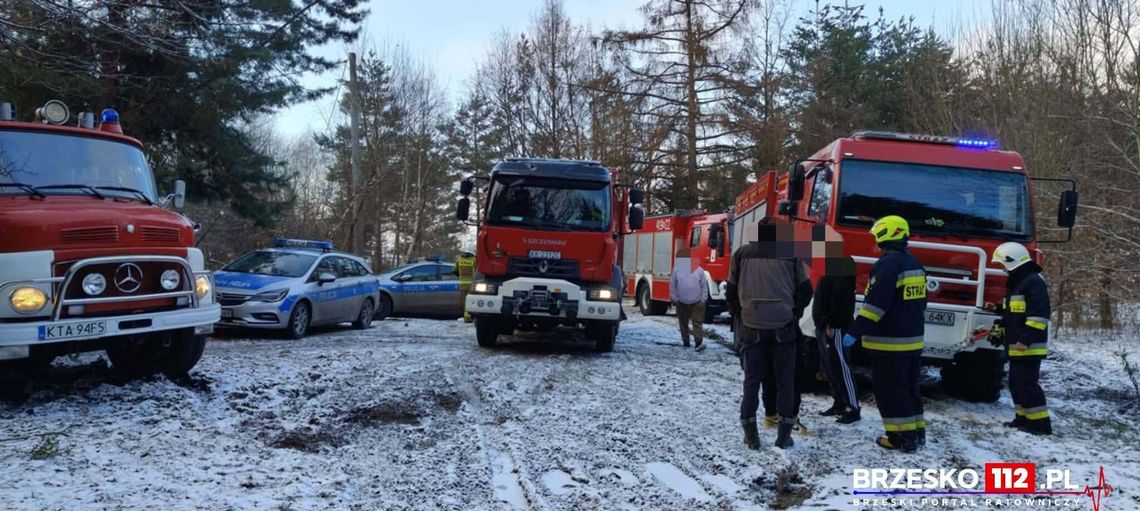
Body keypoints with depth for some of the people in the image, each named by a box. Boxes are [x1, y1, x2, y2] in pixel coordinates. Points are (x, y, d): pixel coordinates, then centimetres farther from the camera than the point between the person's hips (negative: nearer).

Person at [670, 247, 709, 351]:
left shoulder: (699, 270, -2)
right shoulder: (677, 270, -2)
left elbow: (704, 286, 2)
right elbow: (672, 285, 2)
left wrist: (703, 299, -2)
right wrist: (674, 299, -1)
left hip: (696, 302, -2)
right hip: (682, 302, 2)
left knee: (697, 322, -10)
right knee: (683, 323, 11)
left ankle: (699, 342, -17)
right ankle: (685, 341, 22)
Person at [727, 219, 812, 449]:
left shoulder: (742, 254, 4)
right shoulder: (790, 254, 2)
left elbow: (731, 292, 9)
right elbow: (805, 291, 7)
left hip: (751, 328, 1)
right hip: (783, 327, -1)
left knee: (752, 382, 11)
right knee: (785, 382, 11)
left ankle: (751, 435, 12)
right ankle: (784, 434, 11)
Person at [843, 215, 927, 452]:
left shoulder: (888, 264, -17)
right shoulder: (914, 264, 12)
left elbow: (875, 304, -23)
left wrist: (855, 332, -22)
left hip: (889, 343, -9)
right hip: (913, 340, 9)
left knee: (890, 391, -2)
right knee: (909, 388, 17)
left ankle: (902, 437, 0)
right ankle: (916, 433, 22)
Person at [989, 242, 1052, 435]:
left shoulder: (1034, 282, -13)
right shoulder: (1015, 283, 20)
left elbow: (1039, 315, -21)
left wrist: (1026, 339, -24)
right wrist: (999, 331, 19)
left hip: (1029, 347, -11)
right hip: (1016, 346, 11)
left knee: (1027, 383, -10)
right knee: (1016, 383, 13)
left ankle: (1040, 422, -7)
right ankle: (1023, 418, 21)